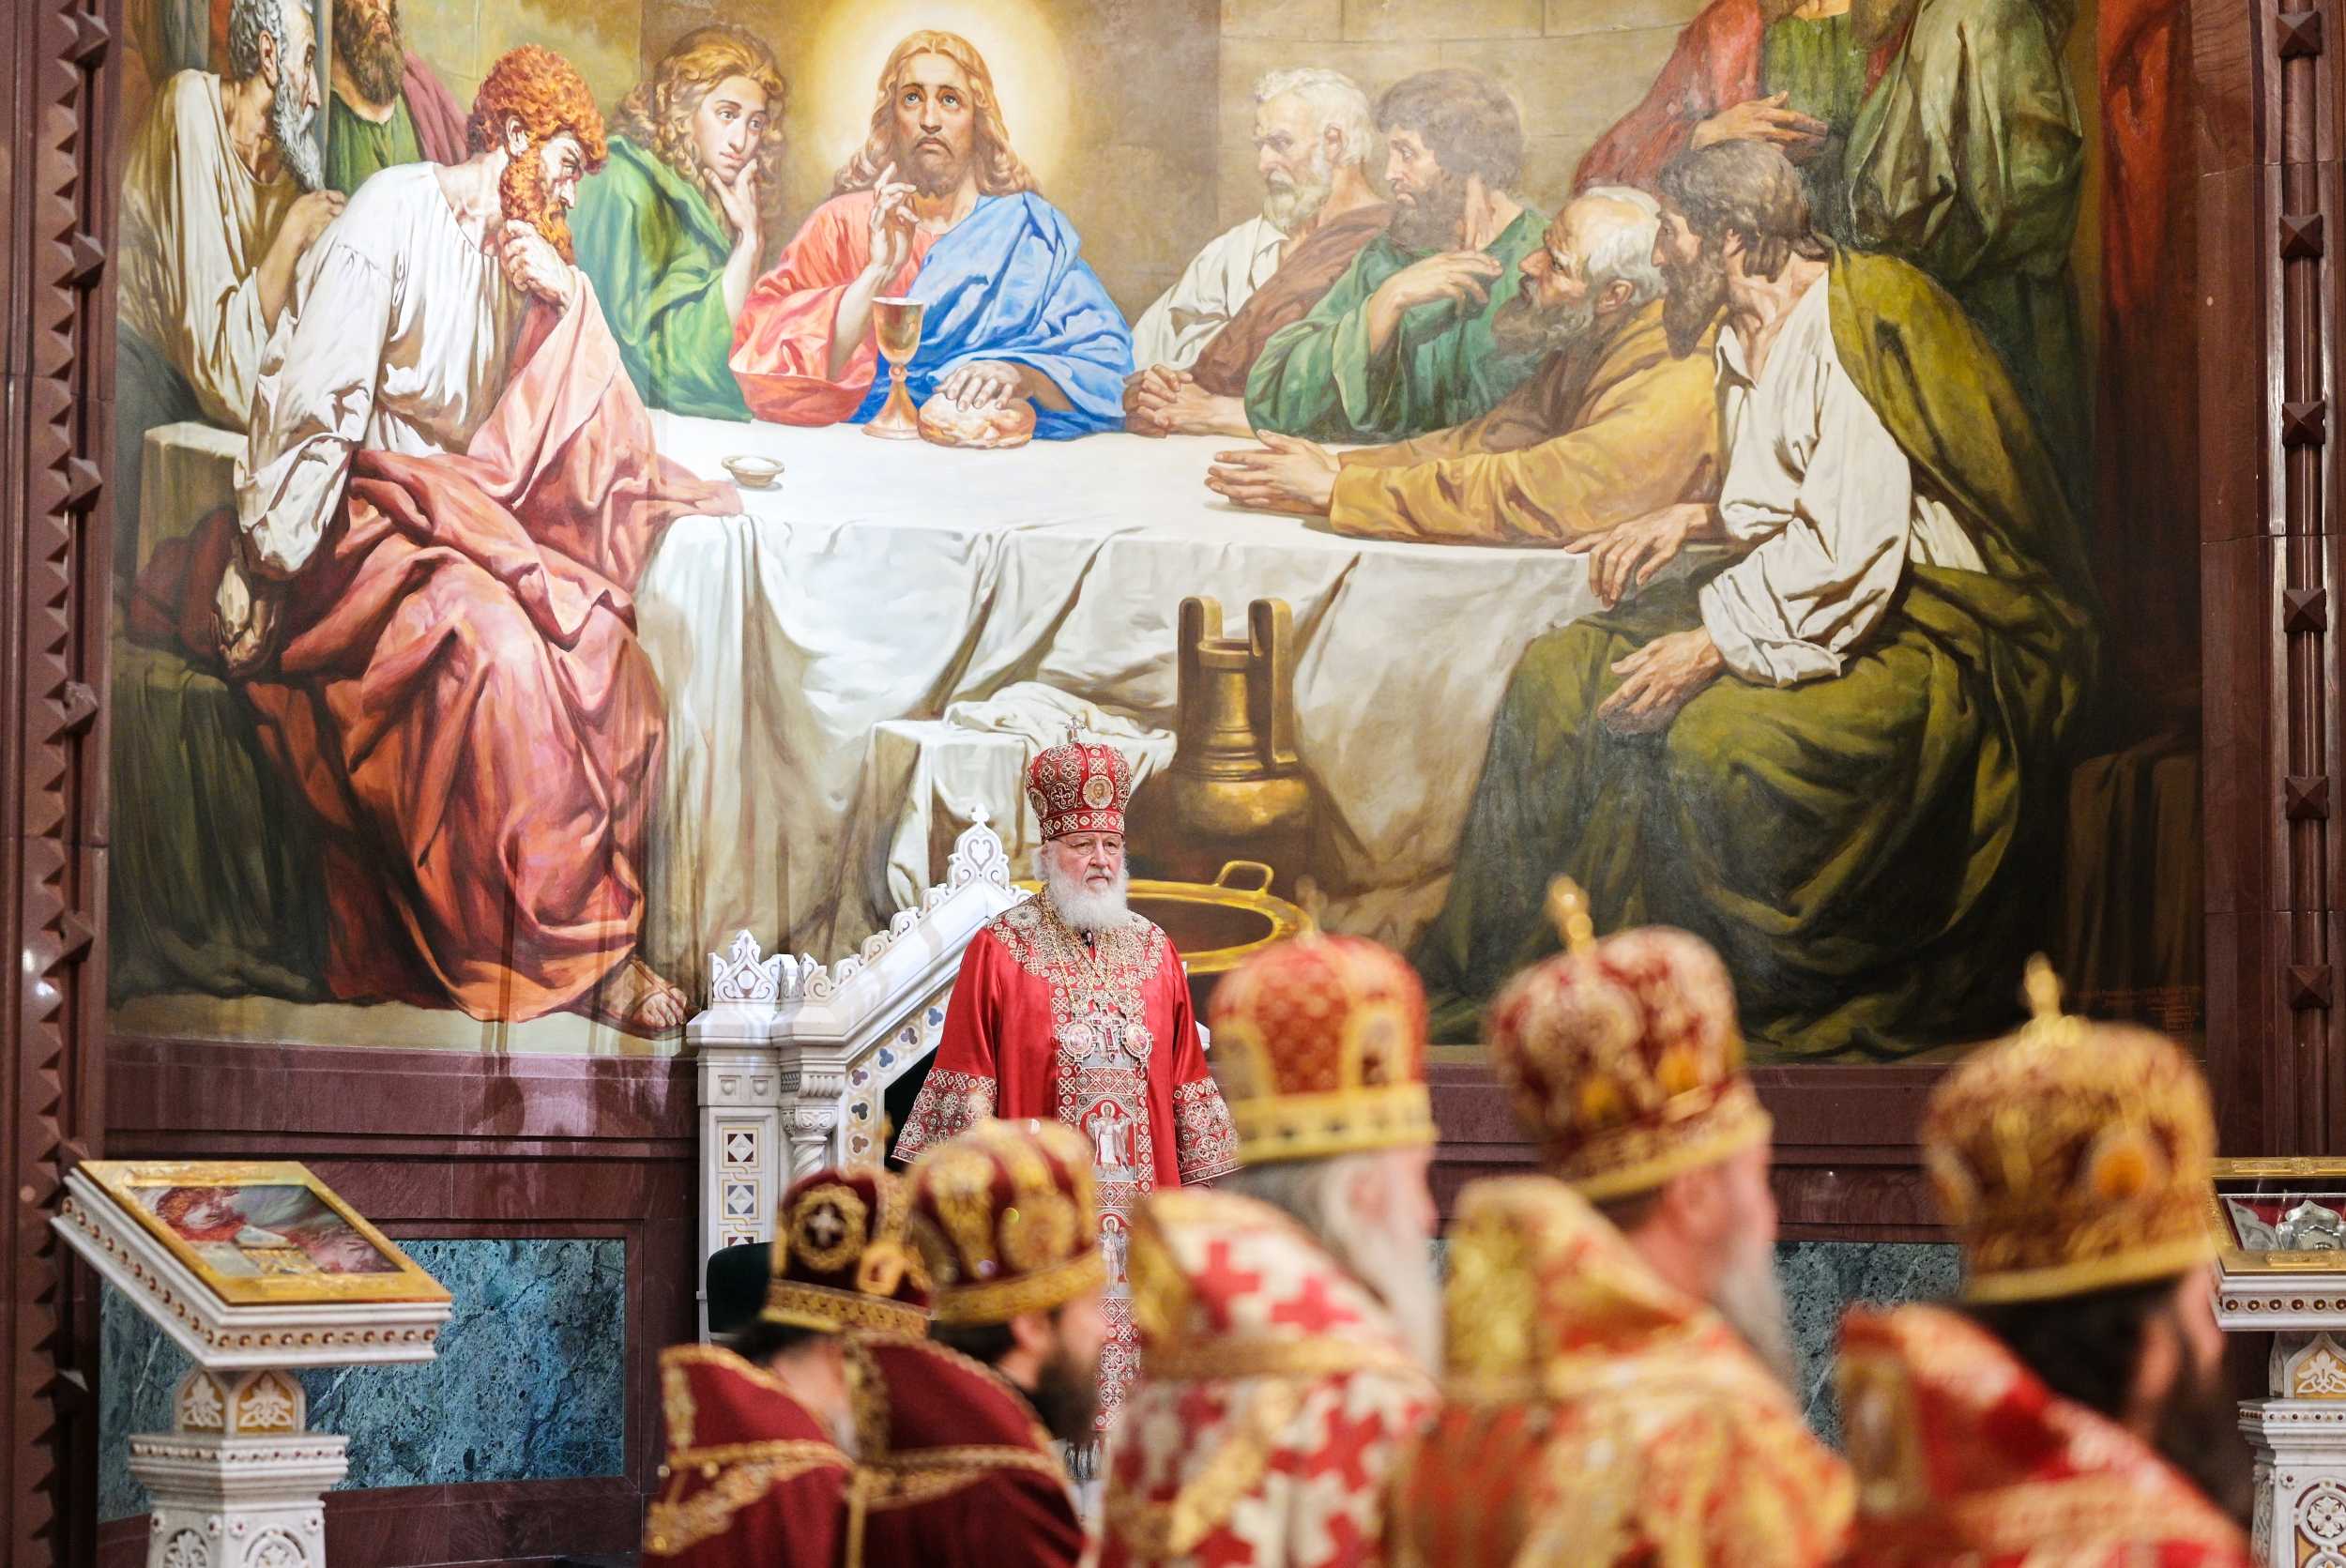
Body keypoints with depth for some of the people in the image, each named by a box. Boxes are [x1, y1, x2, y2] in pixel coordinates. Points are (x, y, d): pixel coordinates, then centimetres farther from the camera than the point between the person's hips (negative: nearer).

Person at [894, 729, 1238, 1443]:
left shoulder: (1153, 951, 12)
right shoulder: (999, 950, 1)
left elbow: (1186, 1078, 15)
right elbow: (968, 1079, -1)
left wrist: (1198, 1183, 12)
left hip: (1138, 1194, 4)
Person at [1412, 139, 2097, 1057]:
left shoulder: (1863, 316, -16)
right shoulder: (1752, 338, 14)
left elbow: (1852, 543, -23)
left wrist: (1712, 644, -24)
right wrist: (1689, 523, 8)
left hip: (1940, 628, -9)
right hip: (1816, 596, 10)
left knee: (1716, 735, -34)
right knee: (1558, 676, -5)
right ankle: (1495, 974, -4)